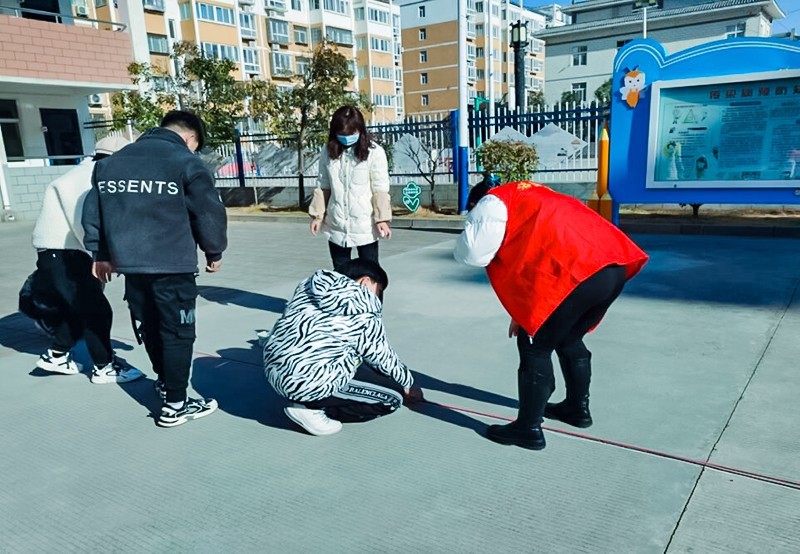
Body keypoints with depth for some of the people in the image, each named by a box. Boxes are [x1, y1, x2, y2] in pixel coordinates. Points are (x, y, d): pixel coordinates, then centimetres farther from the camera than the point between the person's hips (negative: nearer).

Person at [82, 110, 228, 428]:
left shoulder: (111, 162, 14)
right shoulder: (186, 162, -6)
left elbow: (93, 211, 16)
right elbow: (209, 213, -7)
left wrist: (100, 253, 26)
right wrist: (214, 252, 7)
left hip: (129, 262, 6)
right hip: (172, 265, -6)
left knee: (149, 327, 20)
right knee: (177, 332, 3)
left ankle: (165, 382, 39)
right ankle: (175, 405, 9)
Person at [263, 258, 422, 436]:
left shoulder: (309, 286, 10)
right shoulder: (364, 314, -8)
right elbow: (385, 360, 2)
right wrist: (409, 386, 22)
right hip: (311, 383, -8)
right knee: (393, 396, 4)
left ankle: (307, 401, 11)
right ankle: (313, 409, -3)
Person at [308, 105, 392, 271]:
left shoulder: (374, 152, -9)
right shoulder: (328, 152, 3)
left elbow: (380, 190, -8)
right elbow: (323, 187, 9)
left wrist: (382, 218, -13)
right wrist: (317, 214, 6)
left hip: (365, 226, -3)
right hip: (336, 226, 4)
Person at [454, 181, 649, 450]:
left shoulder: (494, 203, 8)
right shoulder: (530, 199, 33)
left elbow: (472, 253, -2)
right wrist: (524, 311, 36)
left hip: (579, 272, -9)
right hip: (614, 266, 9)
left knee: (535, 345, 6)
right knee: (569, 339, 27)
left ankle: (528, 428, 15)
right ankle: (578, 408, 44)